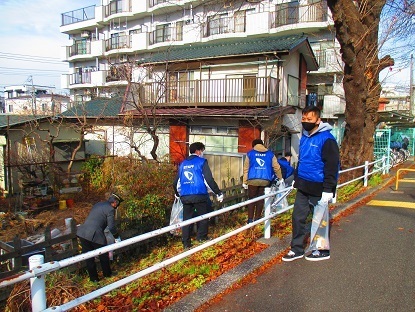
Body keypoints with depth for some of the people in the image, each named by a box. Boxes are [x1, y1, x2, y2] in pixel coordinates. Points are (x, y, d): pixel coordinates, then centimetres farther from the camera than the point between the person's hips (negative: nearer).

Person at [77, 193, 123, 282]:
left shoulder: (97, 204, 19)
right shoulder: (110, 209, -5)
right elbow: (112, 227, -5)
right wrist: (117, 238, 11)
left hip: (82, 233, 7)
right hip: (95, 235, -7)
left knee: (89, 258, 18)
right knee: (104, 256, 17)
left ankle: (93, 277, 28)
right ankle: (107, 274, 32)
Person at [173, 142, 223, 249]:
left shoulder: (183, 164, 15)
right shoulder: (202, 162, -1)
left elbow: (176, 182, 17)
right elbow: (209, 180, -10)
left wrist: (178, 193, 35)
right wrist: (219, 193, -4)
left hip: (185, 196, 5)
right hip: (200, 195, -5)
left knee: (187, 219, 12)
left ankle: (186, 243, 14)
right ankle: (201, 237, 10)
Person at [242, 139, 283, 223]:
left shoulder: (250, 154, 8)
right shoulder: (270, 154, 12)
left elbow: (246, 168, 4)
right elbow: (277, 167, 12)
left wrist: (244, 182, 8)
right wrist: (280, 178, 25)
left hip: (253, 180, -1)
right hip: (265, 180, 1)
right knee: (260, 199, 11)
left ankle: (250, 219, 8)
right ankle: (257, 219, 16)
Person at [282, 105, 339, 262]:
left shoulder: (326, 139, -15)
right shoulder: (304, 137, 10)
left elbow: (332, 166, -17)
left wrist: (328, 190, -19)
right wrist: (296, 179, 21)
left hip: (318, 188, -7)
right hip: (303, 186, 8)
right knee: (298, 217, 10)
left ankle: (322, 250, 25)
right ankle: (297, 249, 22)